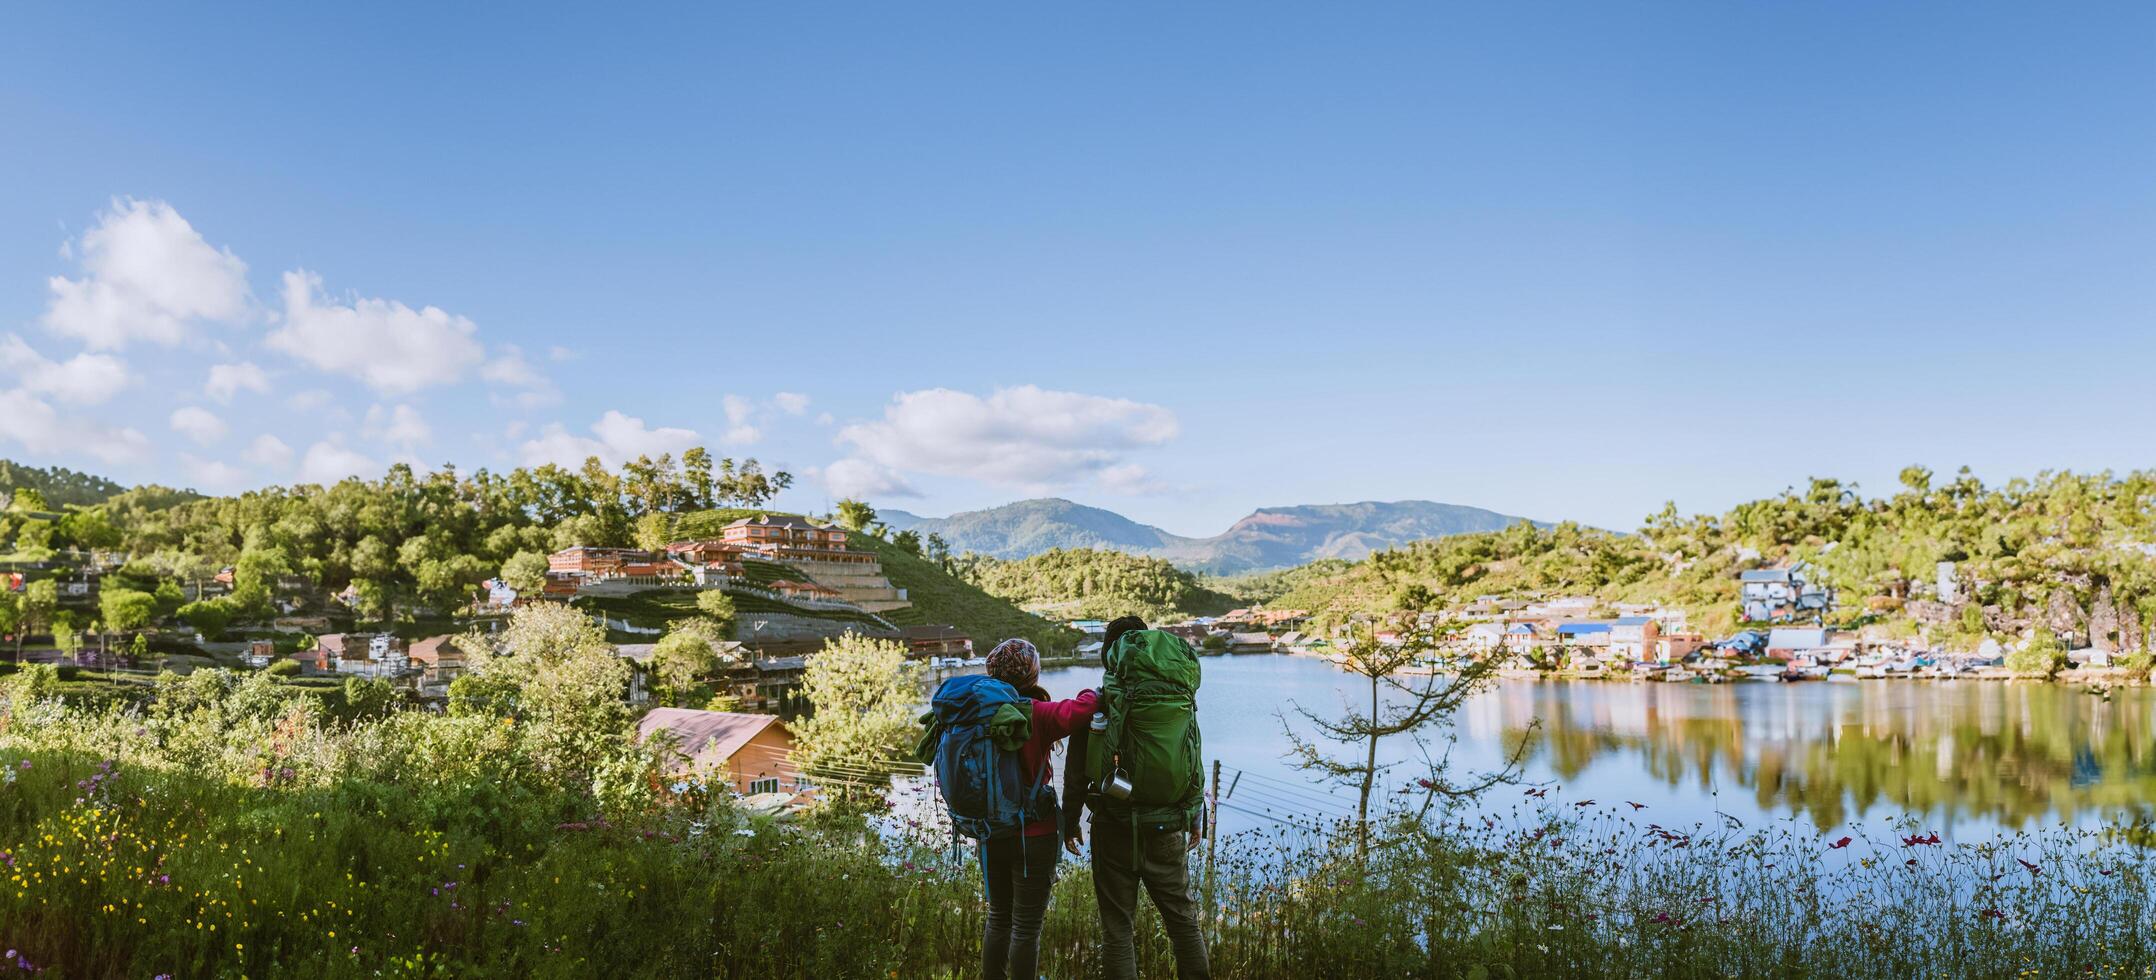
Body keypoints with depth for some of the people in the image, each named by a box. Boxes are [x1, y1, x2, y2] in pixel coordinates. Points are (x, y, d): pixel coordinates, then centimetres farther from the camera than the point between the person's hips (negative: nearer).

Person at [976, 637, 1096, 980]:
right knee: (1026, 927, 7)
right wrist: (1090, 694, -13)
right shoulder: (1035, 714, -18)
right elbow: (1077, 712, -35)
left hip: (989, 836, 5)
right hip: (1032, 836, -5)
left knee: (998, 918, 21)